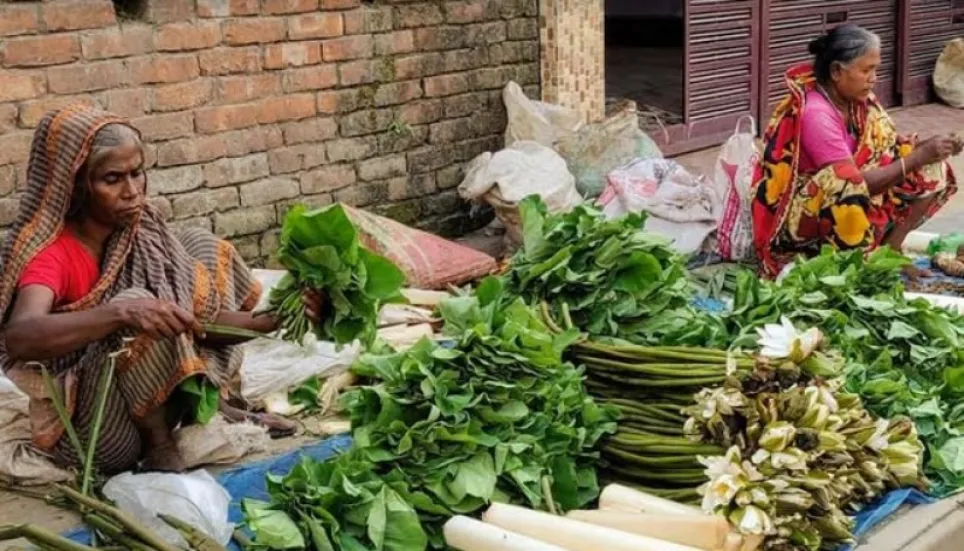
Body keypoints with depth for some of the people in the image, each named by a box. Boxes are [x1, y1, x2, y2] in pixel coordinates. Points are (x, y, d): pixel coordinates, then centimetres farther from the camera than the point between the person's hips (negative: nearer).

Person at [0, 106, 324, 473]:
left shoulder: (139, 232, -2)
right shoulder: (50, 254, -22)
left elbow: (199, 315, -2)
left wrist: (273, 321, -18)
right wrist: (122, 312, -52)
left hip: (152, 401, 8)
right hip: (93, 436, -8)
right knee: (134, 311, -33)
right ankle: (159, 443, -13)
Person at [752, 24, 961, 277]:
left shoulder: (857, 99, -3)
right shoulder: (816, 114, -27)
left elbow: (887, 147, 3)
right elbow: (853, 184, -29)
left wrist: (923, 147, -17)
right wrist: (918, 157, -29)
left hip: (843, 205, 9)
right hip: (801, 214, -9)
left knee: (931, 171, 1)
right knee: (850, 197, -40)